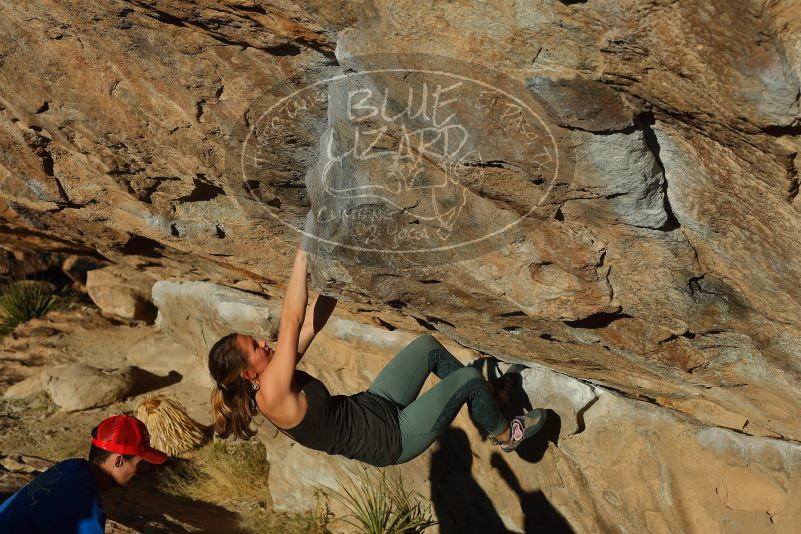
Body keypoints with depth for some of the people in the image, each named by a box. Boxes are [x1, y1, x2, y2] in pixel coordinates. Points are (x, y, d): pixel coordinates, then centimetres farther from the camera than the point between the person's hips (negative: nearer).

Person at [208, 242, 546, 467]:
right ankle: (504, 434, 25)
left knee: (427, 345, 10)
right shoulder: (271, 395, -31)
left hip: (371, 407, 9)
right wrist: (303, 252, -34)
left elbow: (314, 322, -4)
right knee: (468, 378, -6)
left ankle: (480, 399, 31)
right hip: (390, 438, -9)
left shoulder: (266, 379, -4)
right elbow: (293, 319, -38)